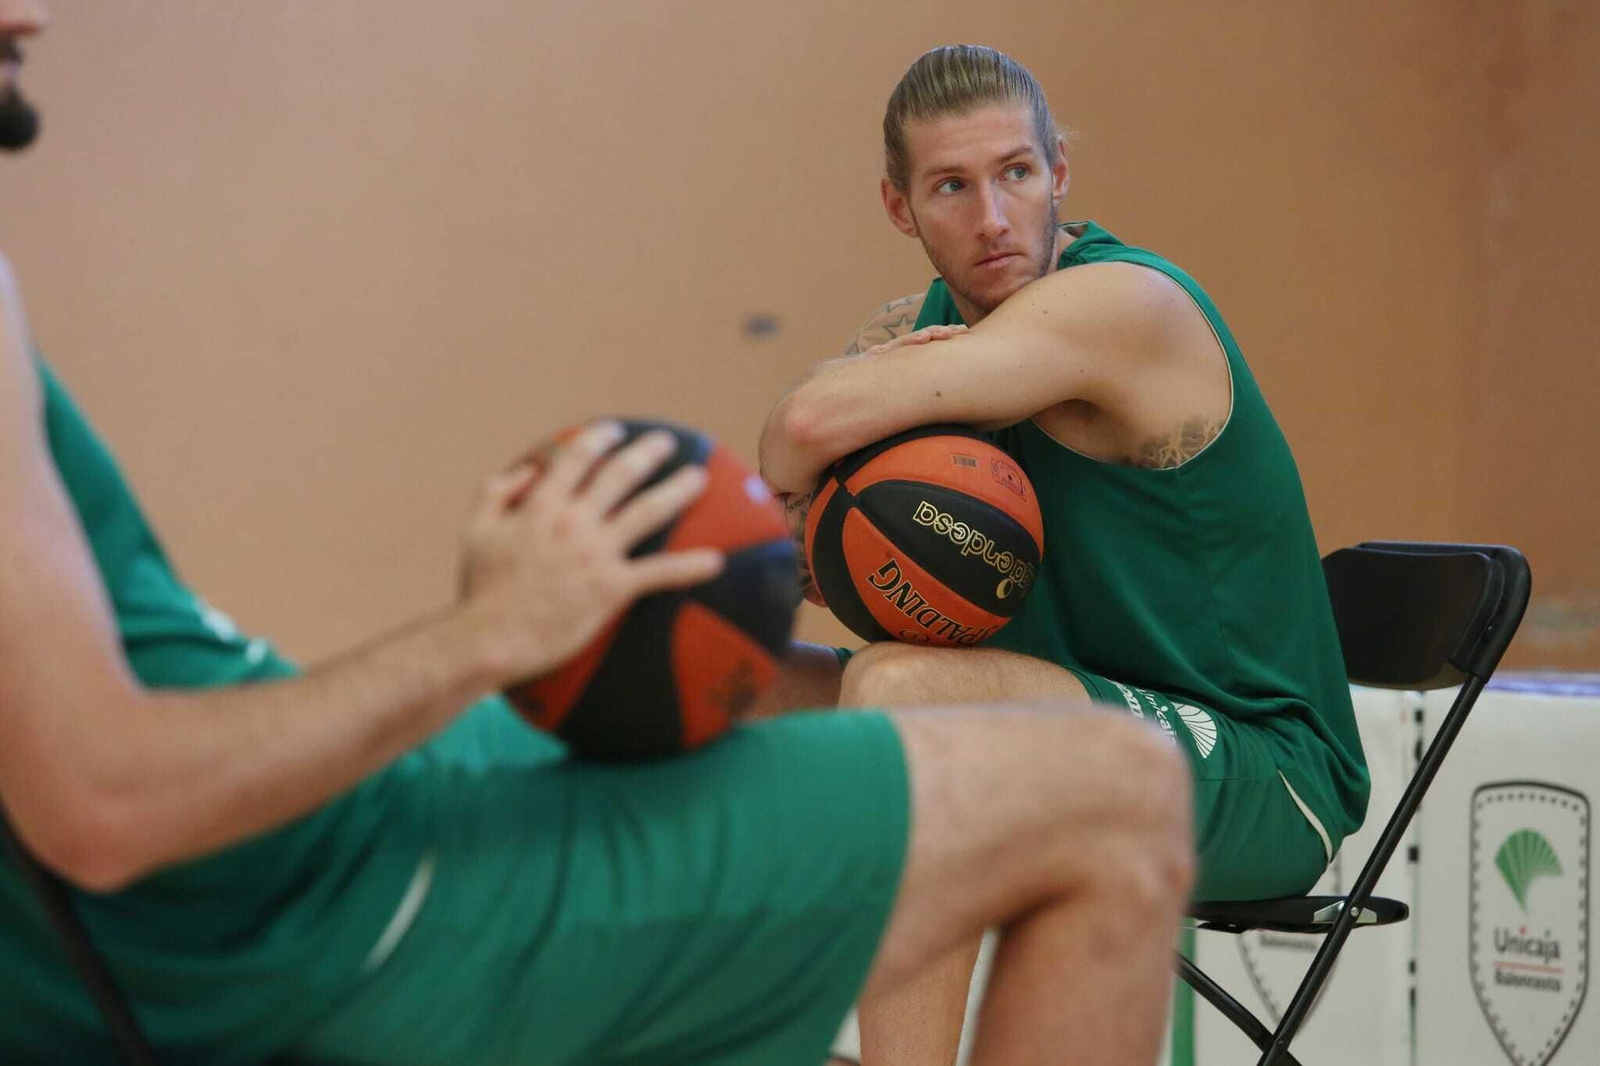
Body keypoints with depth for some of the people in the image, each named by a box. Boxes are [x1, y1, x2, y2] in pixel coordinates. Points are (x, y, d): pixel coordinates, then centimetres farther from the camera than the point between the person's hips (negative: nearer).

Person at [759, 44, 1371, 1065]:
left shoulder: (1123, 303, -20)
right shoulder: (918, 327, 7)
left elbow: (812, 421, -30)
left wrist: (795, 490, -8)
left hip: (1261, 778, -8)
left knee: (898, 687, -30)